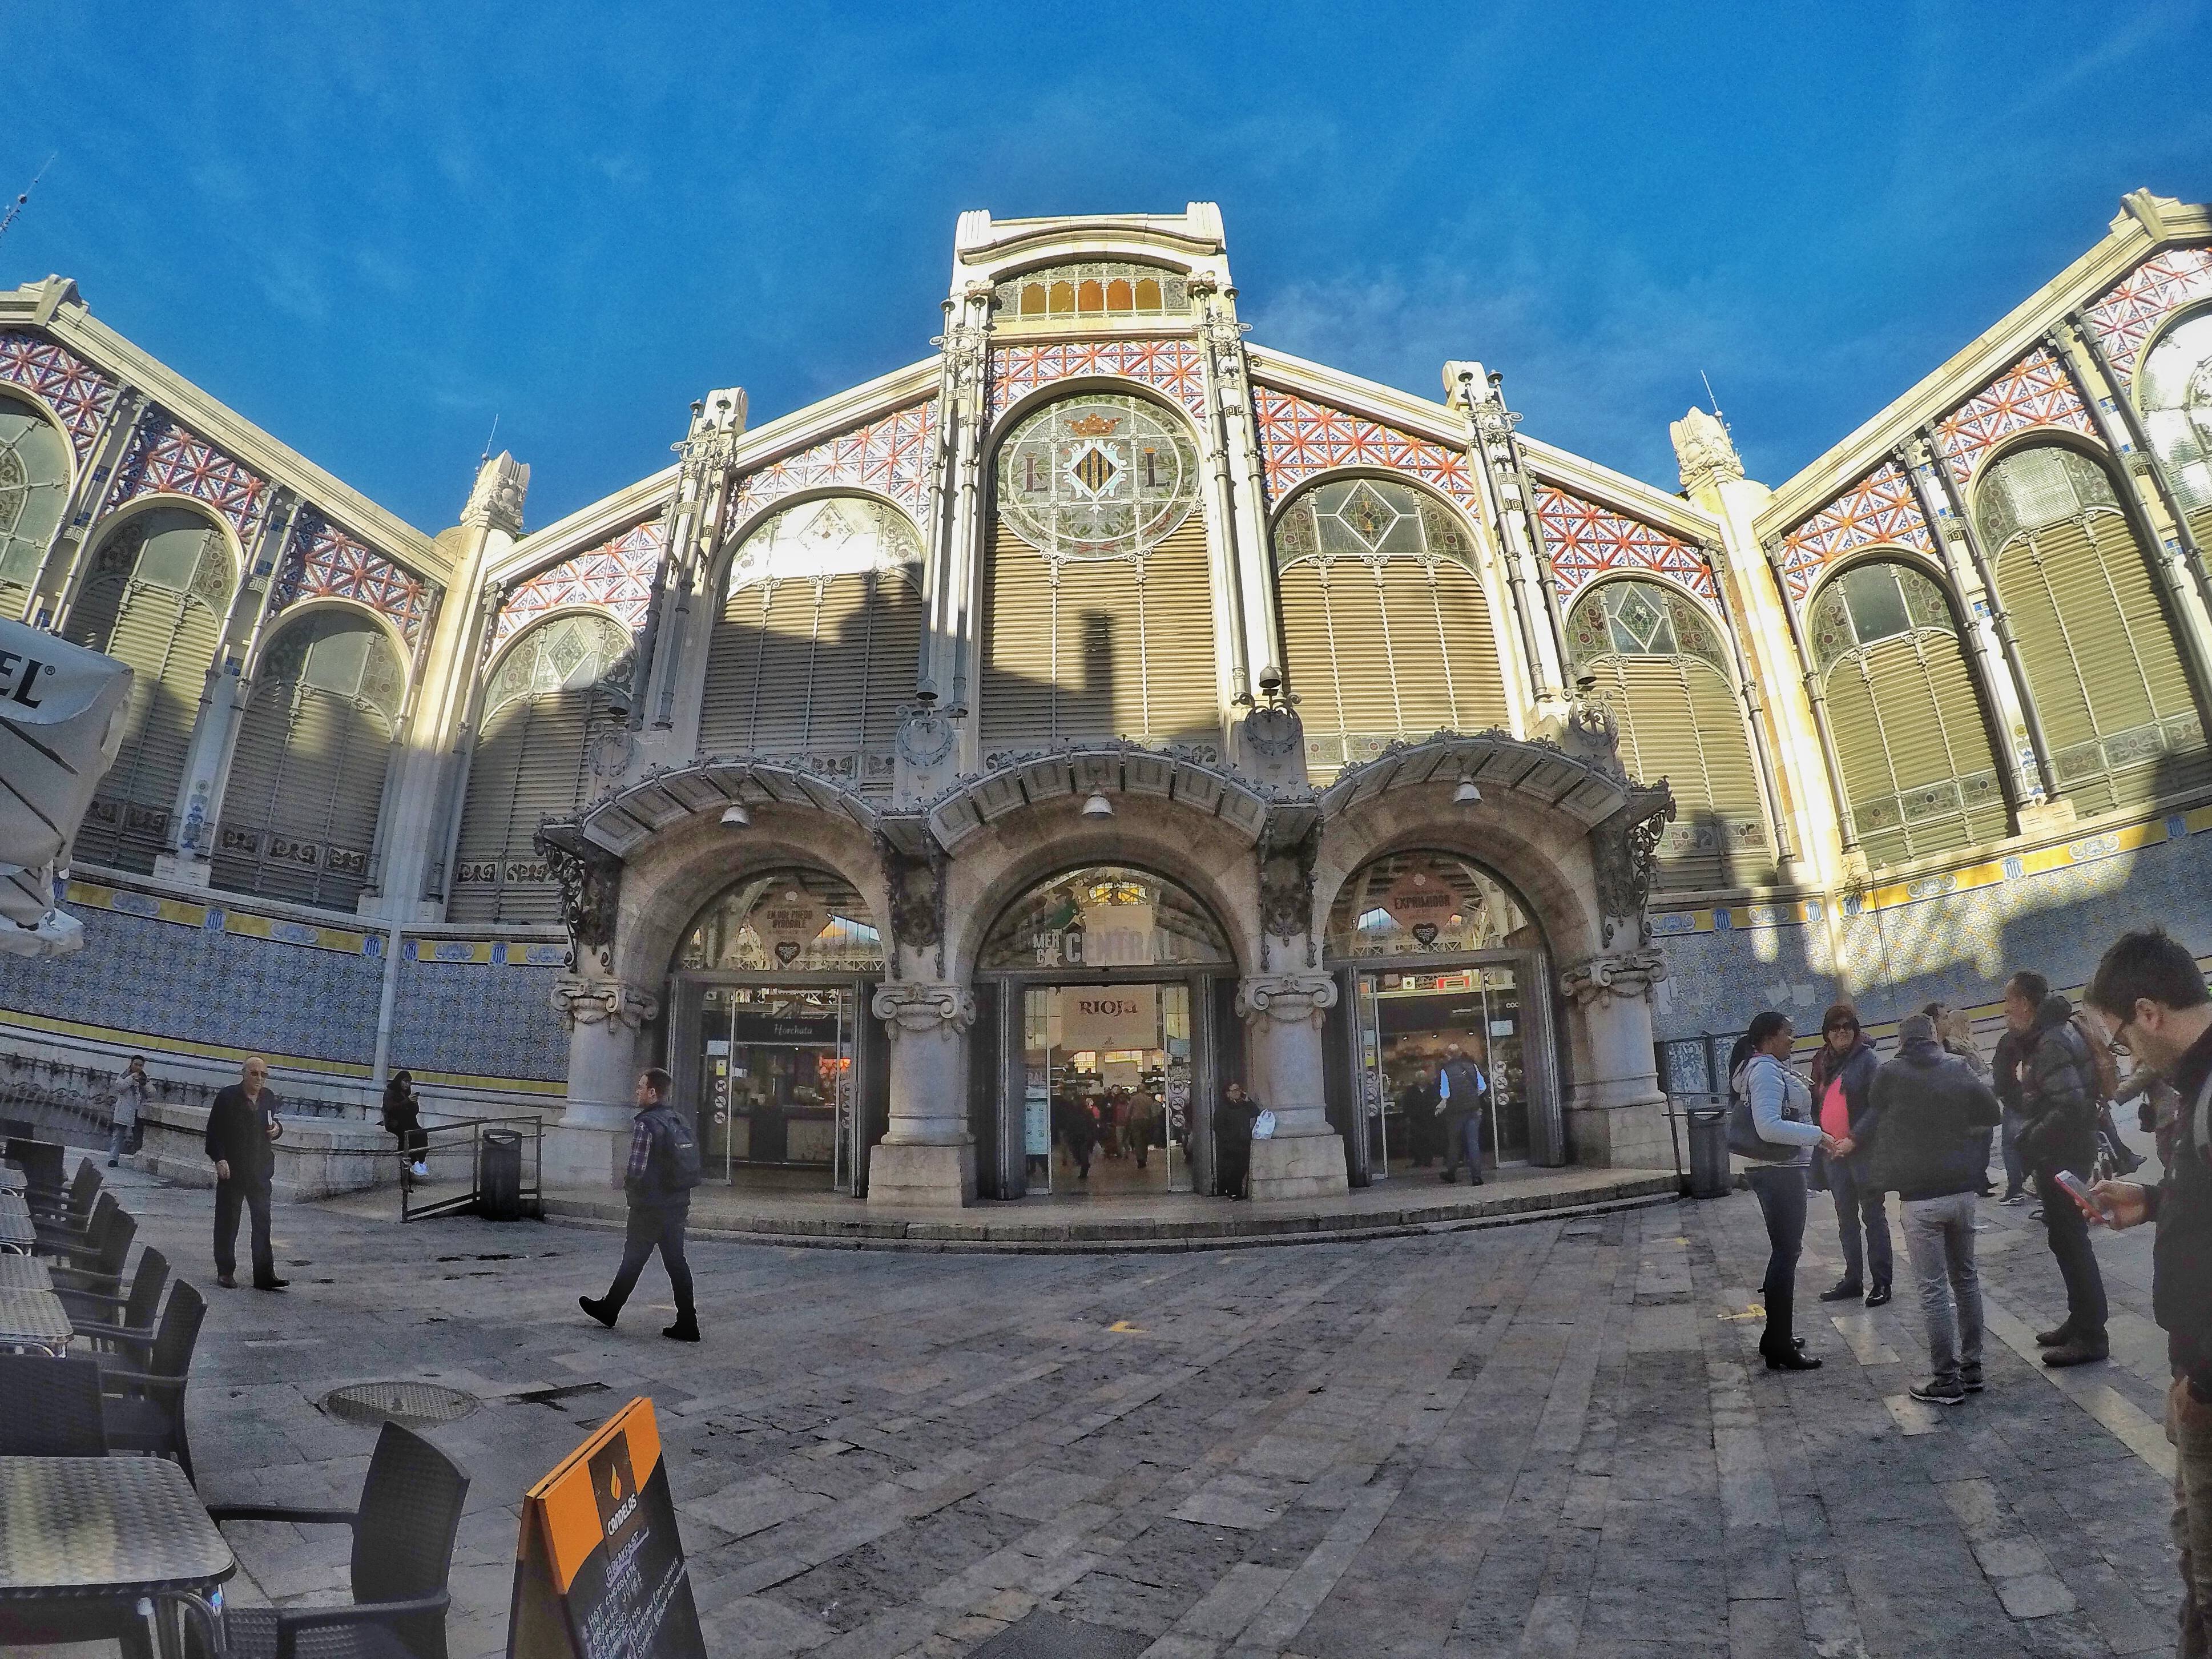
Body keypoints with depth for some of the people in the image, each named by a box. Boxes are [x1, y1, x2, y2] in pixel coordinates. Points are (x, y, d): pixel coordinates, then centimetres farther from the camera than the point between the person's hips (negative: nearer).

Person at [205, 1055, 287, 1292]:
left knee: (263, 1221, 0)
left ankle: (265, 1275, 1)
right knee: (227, 1221, 8)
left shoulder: (269, 1097, 8)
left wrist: (277, 1128, -2)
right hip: (232, 1168, -3)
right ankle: (225, 1272, 20)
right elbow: (214, 1130, -6)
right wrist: (220, 1159, -14)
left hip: (260, 1169, 3)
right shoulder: (228, 1096, -6)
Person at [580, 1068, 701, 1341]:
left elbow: (638, 1171, -20)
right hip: (678, 1205, 7)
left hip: (650, 1207, -7)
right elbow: (692, 1162, 12)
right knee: (676, 1262, 9)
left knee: (633, 1260, 11)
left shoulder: (644, 1124, -17)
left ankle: (609, 1310, 31)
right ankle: (687, 1324, 9)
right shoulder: (679, 1120, 8)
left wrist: (626, 1180, 1)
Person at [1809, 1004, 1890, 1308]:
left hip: (1864, 1150, -6)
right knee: (1846, 1218, 14)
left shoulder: (1868, 1058, -9)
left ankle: (1881, 1282, 12)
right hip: (1832, 1151, 6)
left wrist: (1853, 1139, -20)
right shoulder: (1823, 1061, 10)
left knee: (1873, 1216, 2)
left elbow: (1878, 1106, -16)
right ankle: (1853, 1279, 24)